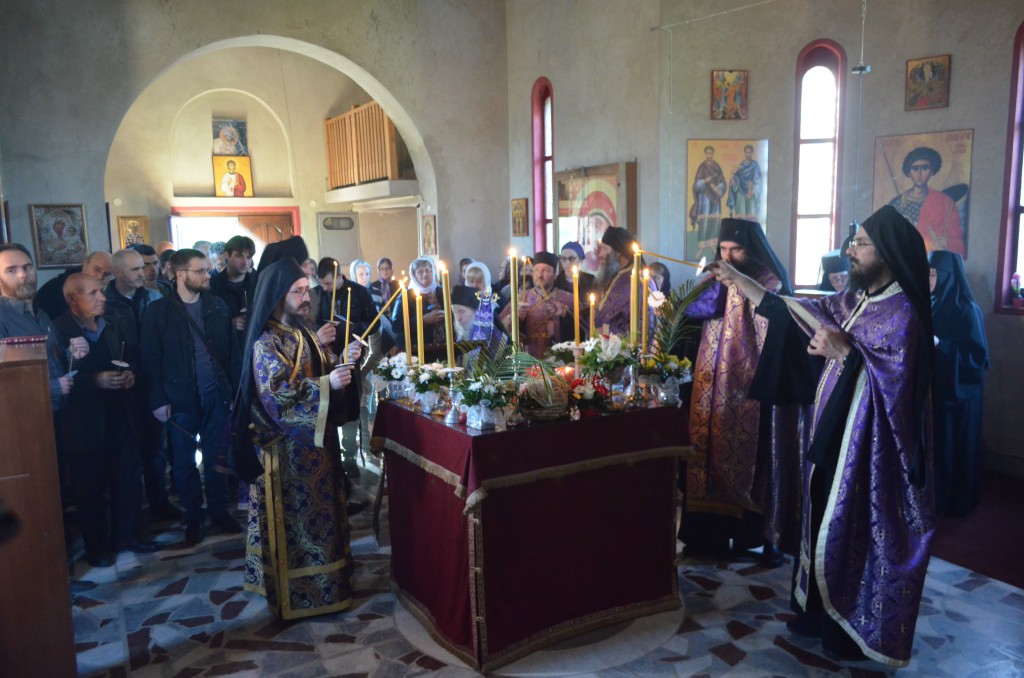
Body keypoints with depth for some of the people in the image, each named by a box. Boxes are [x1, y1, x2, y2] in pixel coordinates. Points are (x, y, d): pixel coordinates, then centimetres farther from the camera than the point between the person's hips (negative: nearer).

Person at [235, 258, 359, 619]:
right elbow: (278, 389, -22)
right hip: (289, 445, -8)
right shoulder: (267, 342, -14)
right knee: (294, 515, 2)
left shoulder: (305, 332, 10)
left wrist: (342, 360, -2)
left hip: (318, 438, 8)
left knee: (321, 507, 16)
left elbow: (323, 370, 17)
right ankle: (298, 592, 16)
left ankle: (327, 579, 31)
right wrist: (326, 384, -26)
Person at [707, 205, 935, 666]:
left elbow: (894, 381, -24)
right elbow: (796, 312, 11)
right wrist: (738, 281, 8)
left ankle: (859, 630, 22)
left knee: (857, 533, 4)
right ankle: (824, 613, 33)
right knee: (830, 524, 17)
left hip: (869, 445, -8)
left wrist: (844, 352, -26)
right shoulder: (853, 301, 8)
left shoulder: (903, 314, -17)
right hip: (836, 435, 8)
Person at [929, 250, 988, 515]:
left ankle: (957, 499, 18)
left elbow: (977, 354, -17)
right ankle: (932, 493, 23)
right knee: (931, 441, 10)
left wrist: (938, 344, -24)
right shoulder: (929, 304, 5)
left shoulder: (967, 309, -14)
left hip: (957, 391, -6)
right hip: (931, 387, 6)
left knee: (953, 443, 4)